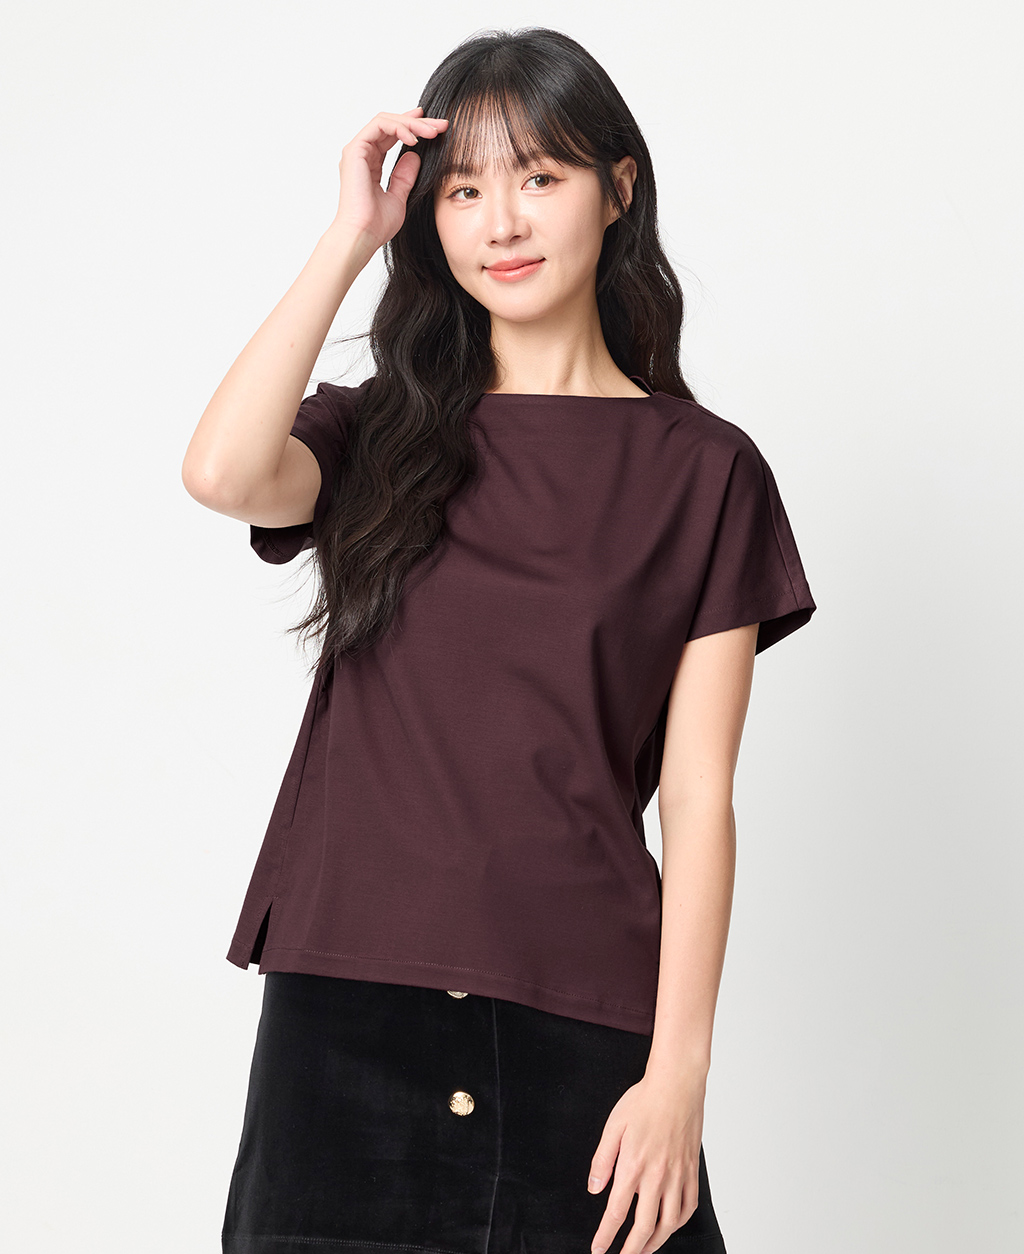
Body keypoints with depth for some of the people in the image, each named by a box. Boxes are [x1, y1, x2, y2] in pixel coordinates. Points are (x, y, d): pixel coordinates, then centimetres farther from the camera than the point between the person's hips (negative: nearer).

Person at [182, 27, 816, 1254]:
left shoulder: (703, 471, 4)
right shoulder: (377, 436, 9)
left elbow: (698, 795, -1)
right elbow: (223, 474, -15)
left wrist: (678, 1073, -8)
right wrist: (351, 235, -7)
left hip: (583, 1024, -1)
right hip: (346, 1010, 1)